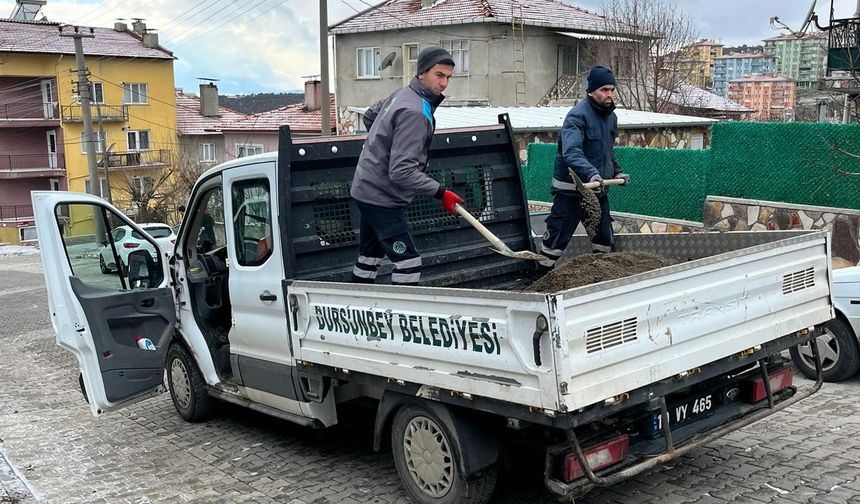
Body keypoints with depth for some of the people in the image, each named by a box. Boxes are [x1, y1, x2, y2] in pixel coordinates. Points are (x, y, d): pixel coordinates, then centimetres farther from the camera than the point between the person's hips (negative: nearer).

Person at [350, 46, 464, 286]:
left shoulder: (401, 95, 5)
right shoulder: (415, 112, -25)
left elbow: (369, 116, 23)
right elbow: (401, 172, -30)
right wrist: (440, 192, -27)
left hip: (366, 188, 10)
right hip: (382, 197, -10)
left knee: (370, 257, 21)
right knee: (408, 262, -10)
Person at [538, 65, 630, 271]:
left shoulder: (611, 117, 11)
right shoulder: (577, 116, -18)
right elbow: (571, 152, -33)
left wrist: (616, 172, 17)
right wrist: (590, 173, -47)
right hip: (571, 190, -8)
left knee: (604, 238, 14)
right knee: (557, 237, -2)